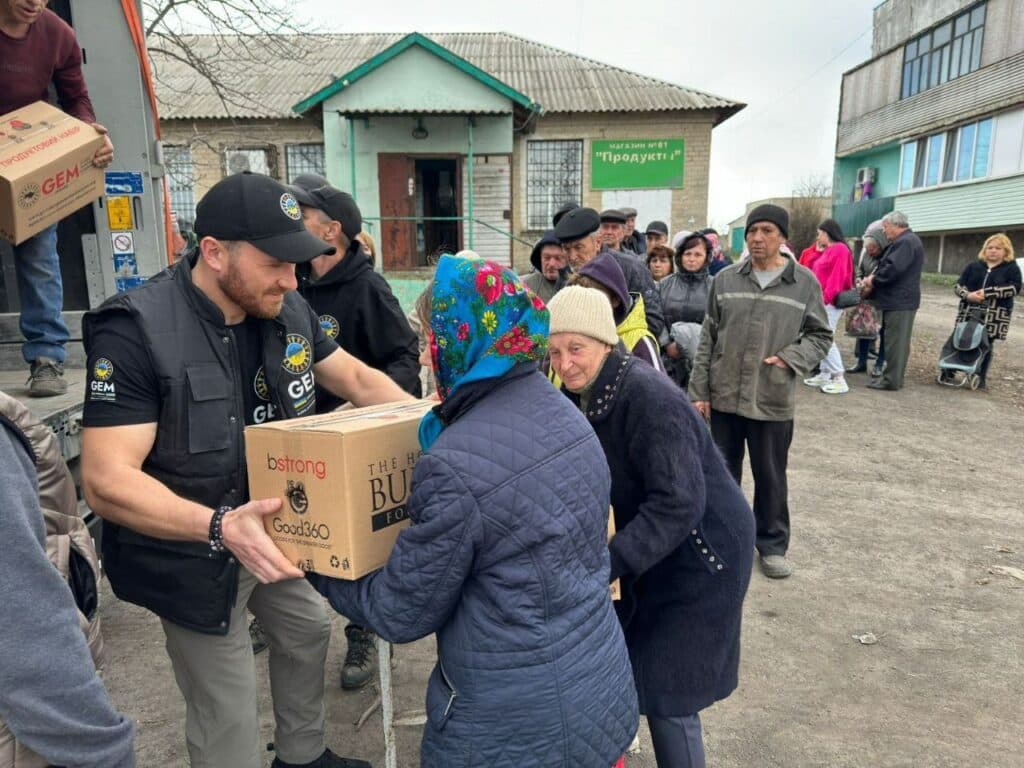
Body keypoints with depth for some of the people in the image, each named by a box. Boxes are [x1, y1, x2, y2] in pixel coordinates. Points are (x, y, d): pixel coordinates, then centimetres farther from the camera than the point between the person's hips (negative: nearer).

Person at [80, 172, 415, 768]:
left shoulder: (287, 309, -7)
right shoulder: (136, 330, -27)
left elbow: (357, 378, 4)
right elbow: (106, 480, -29)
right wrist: (219, 527, -45)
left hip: (276, 529, 7)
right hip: (193, 551, -7)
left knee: (308, 630, 27)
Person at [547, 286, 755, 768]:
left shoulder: (650, 399, -29)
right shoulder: (582, 394, -3)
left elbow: (679, 504, -33)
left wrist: (605, 564, -36)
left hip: (700, 552, -8)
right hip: (654, 549, 8)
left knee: (665, 693, 2)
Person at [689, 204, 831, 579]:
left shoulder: (805, 283, -2)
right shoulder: (725, 279, 2)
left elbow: (820, 335, 6)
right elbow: (708, 338, 5)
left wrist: (792, 359, -15)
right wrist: (699, 390, 2)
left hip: (773, 400, -1)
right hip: (723, 396, 2)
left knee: (771, 477, 12)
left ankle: (772, 545, 30)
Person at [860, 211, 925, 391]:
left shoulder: (905, 242, -15)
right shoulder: (905, 241, 19)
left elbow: (893, 269, -25)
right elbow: (889, 266, 20)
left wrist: (873, 280, -10)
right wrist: (873, 282, 6)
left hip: (899, 301, -10)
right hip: (900, 299, 10)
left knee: (895, 341, -6)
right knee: (897, 341, 13)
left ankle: (891, 380, -2)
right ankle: (893, 376, 20)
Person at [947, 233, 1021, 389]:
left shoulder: (1012, 268, 4)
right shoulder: (973, 266, 10)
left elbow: (1015, 287, -10)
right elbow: (958, 285, 4)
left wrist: (988, 292, -19)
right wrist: (967, 295, -18)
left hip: (994, 316, -2)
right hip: (969, 312, 2)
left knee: (986, 345, 3)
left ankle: (981, 378, 13)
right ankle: (948, 372, 9)